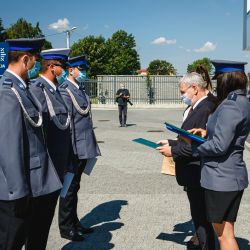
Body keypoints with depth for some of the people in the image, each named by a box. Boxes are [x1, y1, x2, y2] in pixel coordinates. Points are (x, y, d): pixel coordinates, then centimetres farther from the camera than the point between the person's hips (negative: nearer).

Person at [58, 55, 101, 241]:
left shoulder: (80, 90, 14)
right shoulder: (65, 91, -14)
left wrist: (92, 145, 17)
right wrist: (70, 150, -20)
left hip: (84, 148, 9)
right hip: (74, 149, -9)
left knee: (74, 187, 17)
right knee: (70, 188, 2)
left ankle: (74, 223, 29)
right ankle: (66, 228, 14)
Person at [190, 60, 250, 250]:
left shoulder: (230, 106, -20)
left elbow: (219, 146, -22)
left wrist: (192, 149, -8)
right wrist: (207, 132, 7)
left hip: (221, 177, -9)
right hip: (234, 175, 9)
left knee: (224, 233, 3)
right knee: (226, 232, 17)